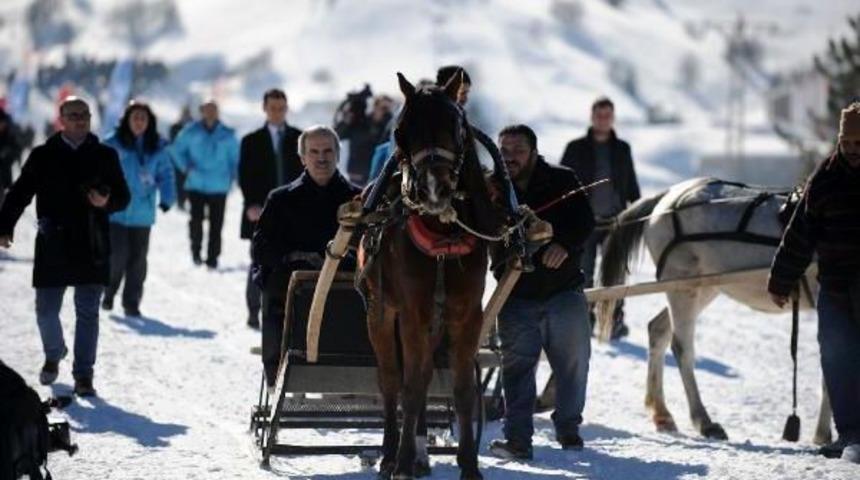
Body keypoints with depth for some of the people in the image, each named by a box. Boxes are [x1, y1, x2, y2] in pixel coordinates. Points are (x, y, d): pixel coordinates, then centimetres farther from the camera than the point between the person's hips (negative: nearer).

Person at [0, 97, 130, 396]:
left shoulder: (105, 156, 5)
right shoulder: (43, 156, 3)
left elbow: (123, 197, 9)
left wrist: (106, 202, -13)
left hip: (92, 247, 0)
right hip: (52, 246, 0)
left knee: (88, 312, 1)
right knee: (46, 310, 6)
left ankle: (84, 374, 7)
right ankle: (53, 355, 34)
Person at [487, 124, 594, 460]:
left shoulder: (562, 181, 0)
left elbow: (584, 221, -10)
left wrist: (565, 244, -28)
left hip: (564, 290, 0)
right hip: (517, 296, 0)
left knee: (573, 363, 8)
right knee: (517, 366, -5)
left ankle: (568, 429, 24)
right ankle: (518, 438, -6)